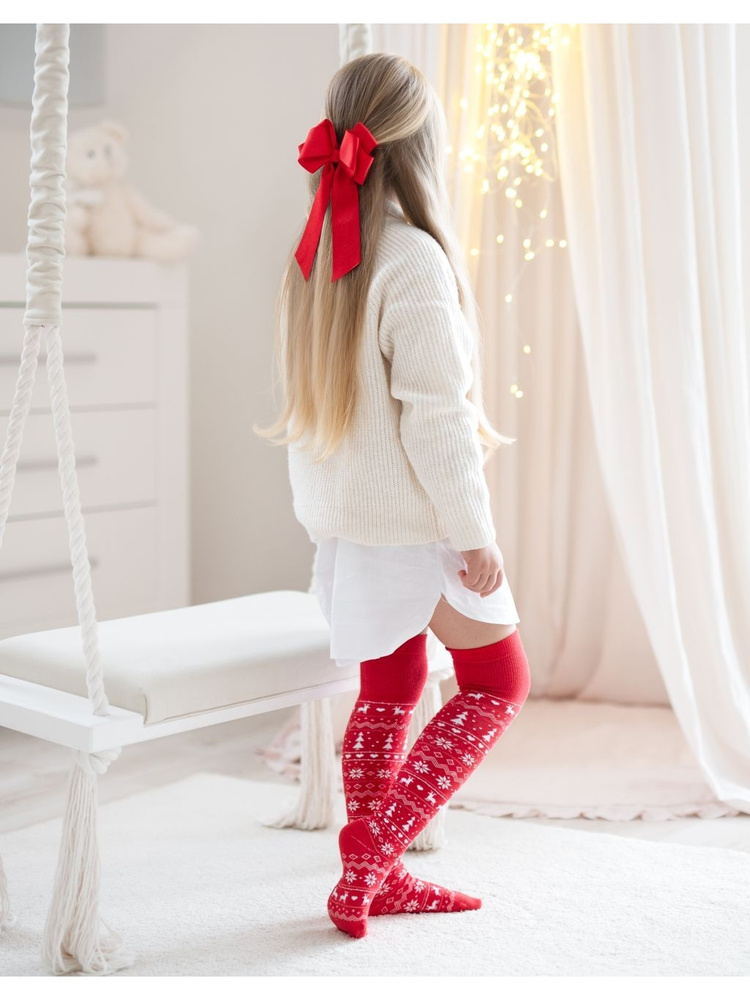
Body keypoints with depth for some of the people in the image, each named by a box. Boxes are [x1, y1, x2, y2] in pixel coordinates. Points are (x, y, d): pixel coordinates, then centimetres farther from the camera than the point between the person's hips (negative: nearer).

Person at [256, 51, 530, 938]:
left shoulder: (314, 253, 3)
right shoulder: (413, 259, -20)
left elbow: (308, 397, 9)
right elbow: (434, 416, -21)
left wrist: (331, 511, 18)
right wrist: (474, 534, -14)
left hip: (340, 515, 7)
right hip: (412, 520, -7)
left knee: (389, 688, 18)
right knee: (497, 685, 10)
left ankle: (375, 876, 26)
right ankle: (372, 854, 5)